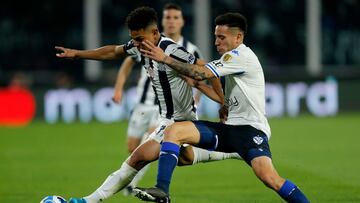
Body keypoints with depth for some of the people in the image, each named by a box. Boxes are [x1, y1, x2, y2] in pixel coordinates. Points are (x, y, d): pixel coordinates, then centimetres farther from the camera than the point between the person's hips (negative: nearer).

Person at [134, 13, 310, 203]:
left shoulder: (241, 56, -11)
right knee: (173, 131, -9)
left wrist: (164, 58, -17)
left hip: (251, 128, -9)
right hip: (228, 128, 9)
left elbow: (200, 74, -19)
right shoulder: (234, 58, 18)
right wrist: (226, 105, 13)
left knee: (268, 177, -31)